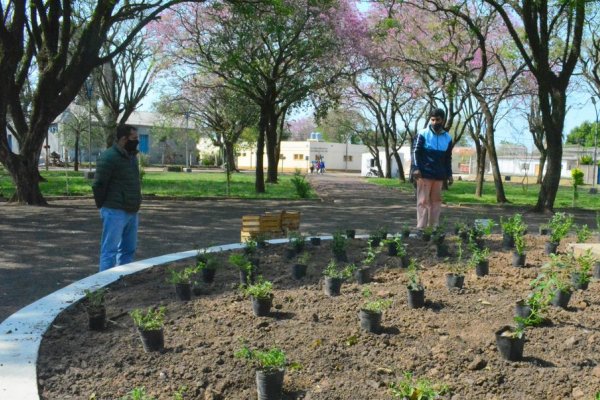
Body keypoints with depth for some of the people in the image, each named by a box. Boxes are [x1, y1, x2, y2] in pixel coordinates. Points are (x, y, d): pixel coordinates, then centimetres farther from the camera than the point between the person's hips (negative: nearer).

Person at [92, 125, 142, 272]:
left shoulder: (132, 156, 13)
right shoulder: (108, 157, -14)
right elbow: (98, 185, -14)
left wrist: (135, 207, 14)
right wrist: (103, 206, -6)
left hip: (132, 212, 9)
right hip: (115, 212, -9)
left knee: (128, 250, 14)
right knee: (110, 250, -3)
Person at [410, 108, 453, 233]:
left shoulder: (447, 138, 10)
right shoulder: (423, 134, -3)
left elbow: (448, 158, 17)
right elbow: (416, 152, -6)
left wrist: (449, 174, 13)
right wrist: (416, 168, -18)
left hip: (439, 175, 5)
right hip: (424, 173, -5)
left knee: (436, 201, 8)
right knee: (423, 200, -3)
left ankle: (433, 227, 14)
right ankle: (421, 227, -1)